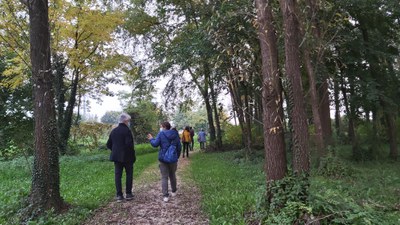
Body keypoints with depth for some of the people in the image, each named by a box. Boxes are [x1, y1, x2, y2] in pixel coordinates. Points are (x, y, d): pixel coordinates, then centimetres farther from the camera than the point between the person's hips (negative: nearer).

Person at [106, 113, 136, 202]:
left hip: (116, 157, 5)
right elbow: (129, 144, -21)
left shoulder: (113, 131, 7)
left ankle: (119, 195, 7)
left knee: (117, 175, 7)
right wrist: (132, 154, -8)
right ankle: (128, 194, 14)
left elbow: (109, 144, 10)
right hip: (127, 157, -5)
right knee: (129, 174, 10)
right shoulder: (127, 130, -14)